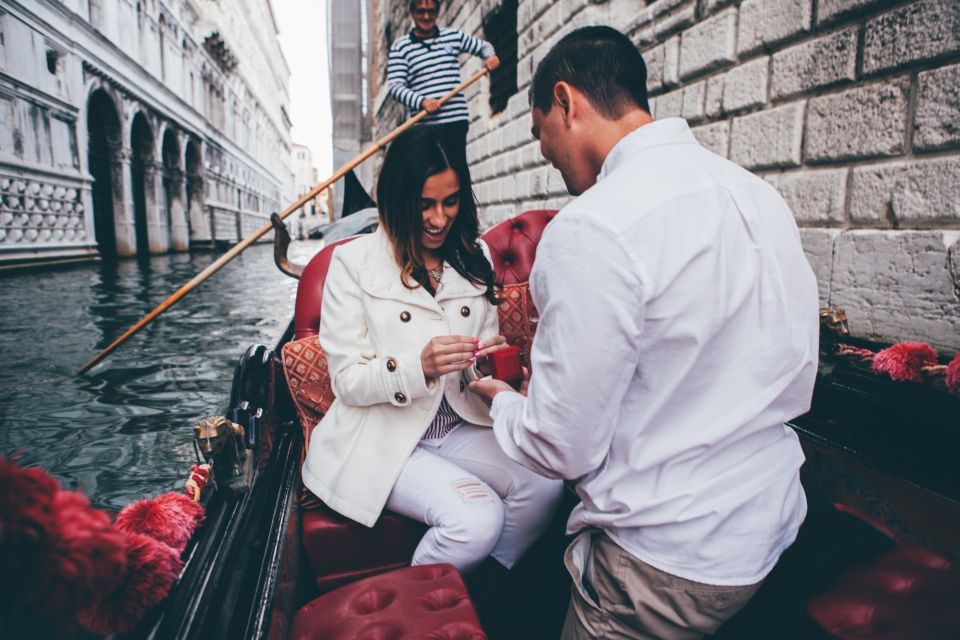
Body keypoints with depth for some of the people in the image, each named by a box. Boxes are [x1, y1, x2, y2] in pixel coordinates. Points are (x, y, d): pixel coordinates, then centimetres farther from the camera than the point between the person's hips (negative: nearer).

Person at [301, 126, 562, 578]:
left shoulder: (473, 260, 8)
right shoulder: (352, 262, -6)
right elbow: (347, 380, -8)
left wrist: (489, 360, -13)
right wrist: (418, 367, -28)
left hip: (460, 428, 5)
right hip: (382, 438, -4)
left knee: (544, 485, -23)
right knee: (477, 517, -27)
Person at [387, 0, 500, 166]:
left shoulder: (454, 36, 15)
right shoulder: (400, 47, 4)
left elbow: (483, 46, 28)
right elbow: (395, 87, -7)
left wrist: (490, 56, 3)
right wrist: (421, 101, -24)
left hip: (457, 120, 2)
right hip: (425, 125, -2)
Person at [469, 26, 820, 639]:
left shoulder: (592, 229, -25)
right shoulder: (762, 196, 1)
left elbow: (566, 448, -21)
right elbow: (795, 385, 9)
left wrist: (504, 402, 1)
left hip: (671, 567, -8)